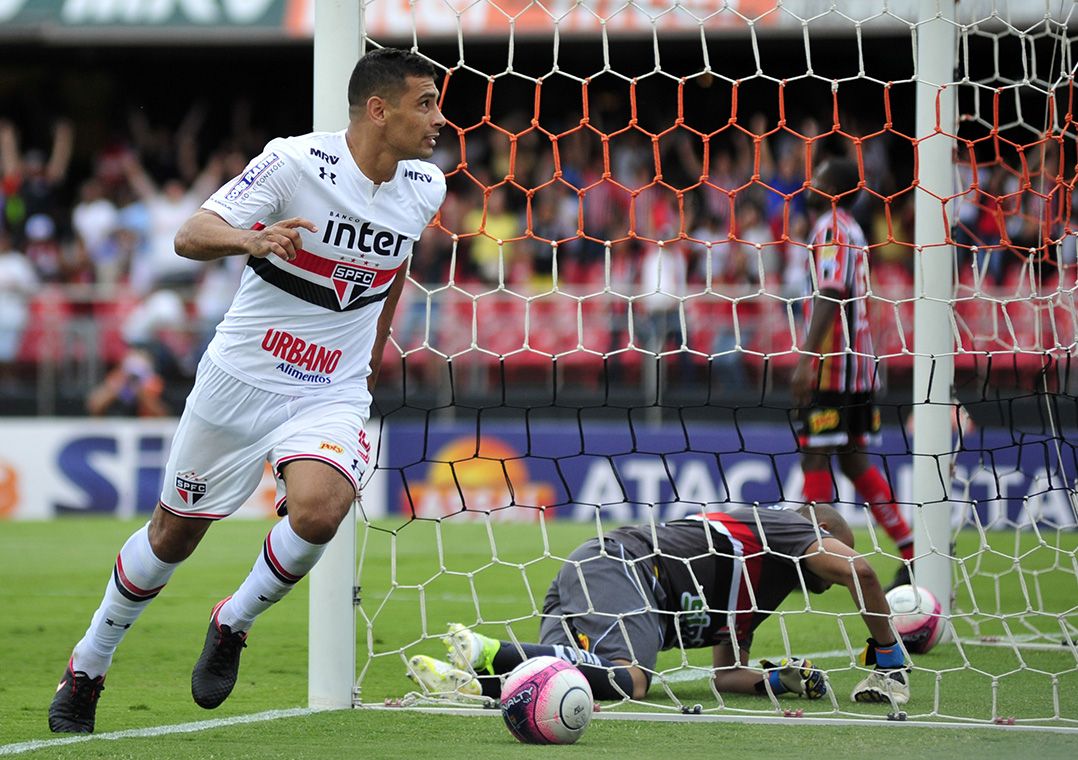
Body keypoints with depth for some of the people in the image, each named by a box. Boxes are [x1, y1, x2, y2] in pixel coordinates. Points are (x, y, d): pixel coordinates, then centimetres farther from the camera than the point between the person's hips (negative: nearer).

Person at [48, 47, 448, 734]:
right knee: (175, 532, 10)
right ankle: (88, 668, 33)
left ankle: (233, 626, 2)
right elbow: (191, 236, -24)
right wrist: (253, 240, -44)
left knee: (319, 510, -27)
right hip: (242, 376, -2)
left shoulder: (425, 188, -2)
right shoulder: (295, 162, -18)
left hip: (334, 393, 3)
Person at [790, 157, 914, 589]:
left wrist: (805, 359, -25)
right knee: (853, 460, 11)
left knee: (815, 460, -5)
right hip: (858, 365, 9)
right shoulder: (853, 232, 18)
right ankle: (911, 552, 8)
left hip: (830, 364, -9)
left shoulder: (830, 229, -10)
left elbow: (830, 297, -21)